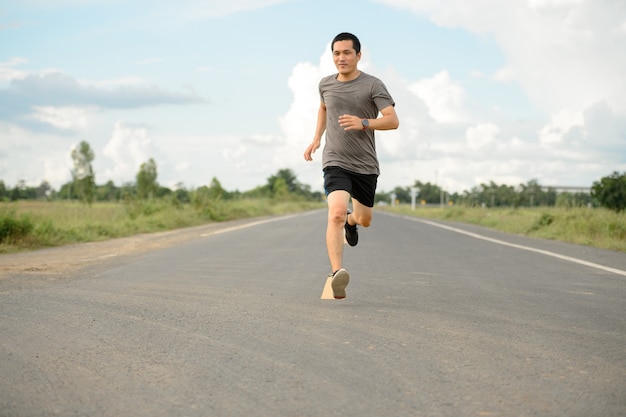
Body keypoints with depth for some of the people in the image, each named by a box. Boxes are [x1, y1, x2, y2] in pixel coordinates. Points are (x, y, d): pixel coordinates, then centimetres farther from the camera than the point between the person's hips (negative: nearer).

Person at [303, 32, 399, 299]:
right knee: (336, 213, -25)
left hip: (365, 165, 0)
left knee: (365, 220, 17)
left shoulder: (373, 85, -6)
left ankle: (351, 220, 55)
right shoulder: (326, 84, 5)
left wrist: (364, 123, -29)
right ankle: (336, 272, -30)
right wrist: (317, 138, 18)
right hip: (335, 162, 0)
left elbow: (393, 121, -14)